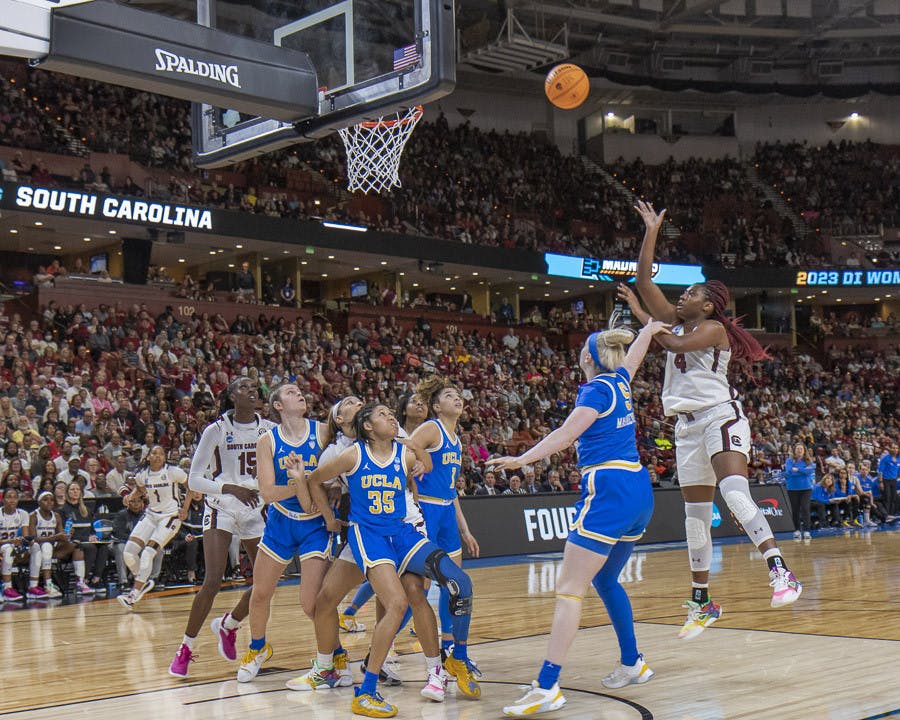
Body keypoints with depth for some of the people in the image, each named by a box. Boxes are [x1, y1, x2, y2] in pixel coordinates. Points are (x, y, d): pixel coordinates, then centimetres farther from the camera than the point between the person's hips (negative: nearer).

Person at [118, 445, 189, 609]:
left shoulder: (173, 472, -12)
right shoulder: (142, 475, 1)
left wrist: (185, 508, -6)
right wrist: (131, 495, 3)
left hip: (170, 516, -5)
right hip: (150, 515, 5)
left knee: (148, 553, -19)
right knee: (129, 552, -8)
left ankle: (134, 595, -15)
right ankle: (144, 582, 17)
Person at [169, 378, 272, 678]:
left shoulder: (269, 429, -2)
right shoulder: (216, 430, -12)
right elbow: (194, 480, -13)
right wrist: (232, 489, -26)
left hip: (255, 510, 4)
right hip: (221, 509, -4)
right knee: (213, 580, -17)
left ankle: (228, 625, 27)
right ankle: (186, 648, -1)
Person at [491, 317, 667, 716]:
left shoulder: (597, 389, -8)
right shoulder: (620, 381, 13)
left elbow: (567, 433, -24)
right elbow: (633, 353, 35)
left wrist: (523, 459, -33)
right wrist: (650, 329, 54)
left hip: (607, 492, -9)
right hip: (639, 490, 9)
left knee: (569, 590, -12)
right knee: (605, 580, 25)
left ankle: (547, 687, -19)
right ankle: (633, 664, 35)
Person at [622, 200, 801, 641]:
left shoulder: (713, 328, -5)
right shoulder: (675, 321, 15)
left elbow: (675, 344, -21)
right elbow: (644, 280, 12)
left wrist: (638, 313, -10)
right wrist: (651, 232, 8)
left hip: (721, 416, -8)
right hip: (688, 425, 8)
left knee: (735, 493, -29)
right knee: (695, 513, 8)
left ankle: (780, 572, -36)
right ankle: (701, 603, 14)